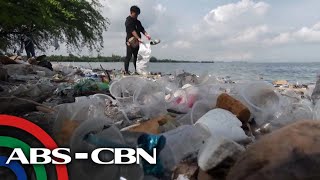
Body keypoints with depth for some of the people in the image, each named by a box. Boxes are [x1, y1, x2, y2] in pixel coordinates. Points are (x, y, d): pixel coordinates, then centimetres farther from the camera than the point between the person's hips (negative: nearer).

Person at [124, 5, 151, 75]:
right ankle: (126, 71, -3)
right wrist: (138, 38, -28)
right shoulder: (128, 20, -6)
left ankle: (136, 70, 10)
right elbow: (132, 31, -19)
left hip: (136, 42, 7)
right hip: (130, 41, -7)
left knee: (136, 56, 6)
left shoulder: (137, 22, 19)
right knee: (129, 56, -7)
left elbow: (142, 29, 10)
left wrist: (146, 34, -10)